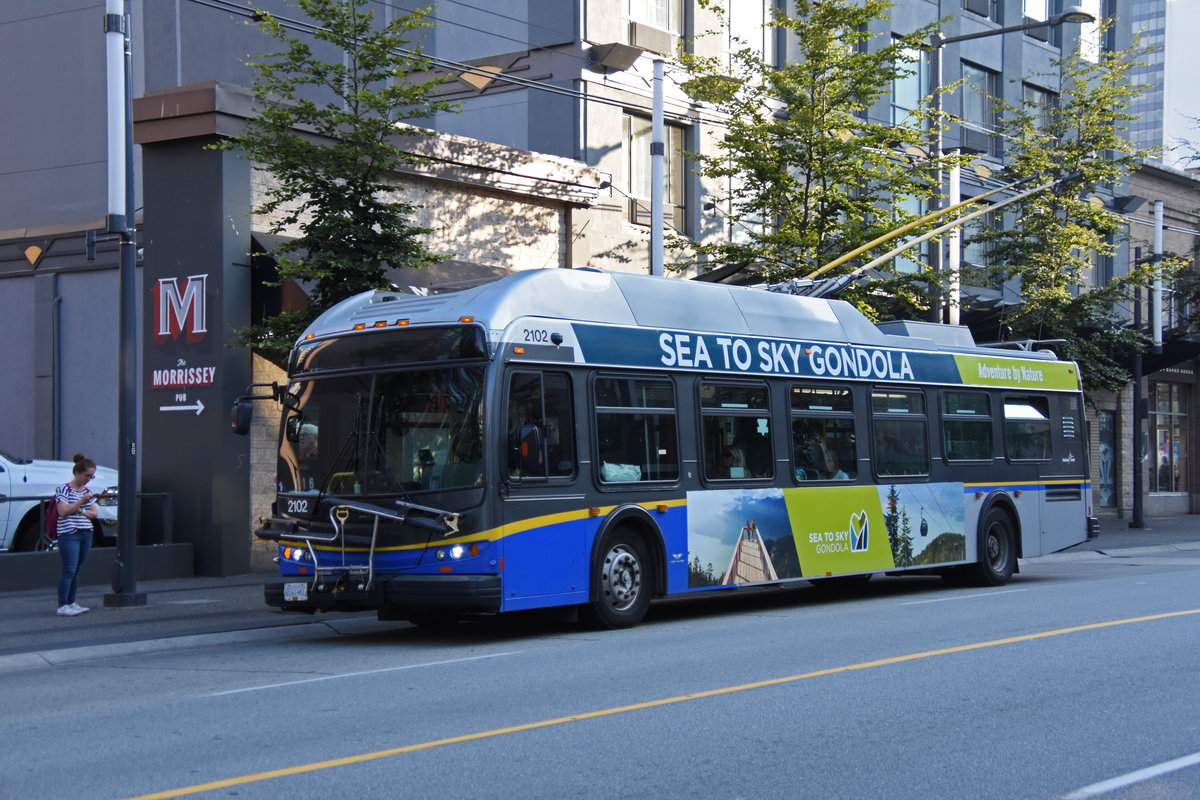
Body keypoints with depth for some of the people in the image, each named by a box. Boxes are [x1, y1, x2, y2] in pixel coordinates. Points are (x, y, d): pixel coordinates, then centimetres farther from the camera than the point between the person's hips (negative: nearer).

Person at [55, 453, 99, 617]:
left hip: (86, 534, 7)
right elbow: (63, 512, -15)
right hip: (69, 534, -7)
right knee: (69, 570, -12)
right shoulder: (64, 489, -6)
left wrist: (83, 511, -7)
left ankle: (71, 603, 16)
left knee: (77, 571, 10)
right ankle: (62, 606, -12)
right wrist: (81, 502, -20)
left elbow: (95, 513, 13)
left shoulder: (87, 491, 15)